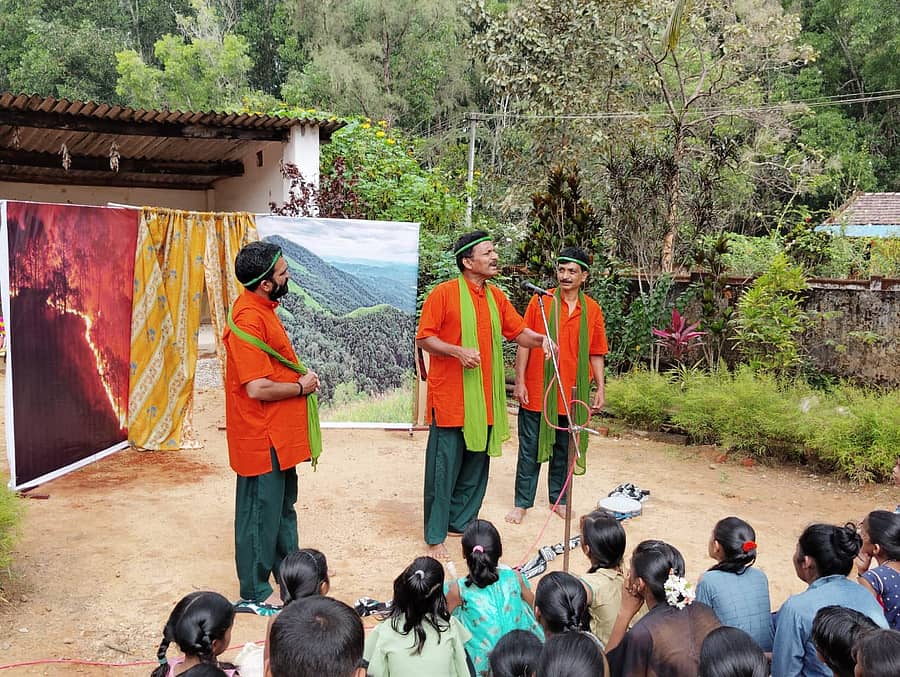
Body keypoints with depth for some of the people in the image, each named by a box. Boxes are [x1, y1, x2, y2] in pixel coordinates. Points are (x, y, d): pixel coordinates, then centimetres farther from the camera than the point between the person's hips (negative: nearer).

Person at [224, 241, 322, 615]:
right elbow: (258, 388, -28)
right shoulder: (248, 320, -23)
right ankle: (254, 594, 19)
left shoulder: (262, 308, 8)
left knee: (283, 505, 22)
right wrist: (301, 387, -13)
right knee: (260, 512, 4)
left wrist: (302, 376, 4)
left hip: (278, 434, 10)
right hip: (262, 436, -10)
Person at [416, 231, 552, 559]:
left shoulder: (497, 296, 10)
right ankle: (435, 536, 12)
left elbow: (519, 332, 12)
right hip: (451, 396, -6)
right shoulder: (443, 293, -8)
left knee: (476, 465, 14)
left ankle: (462, 520, 30)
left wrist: (540, 339, -9)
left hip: (484, 399, 6)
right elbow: (423, 339, -7)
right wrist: (457, 351, -22)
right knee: (444, 467, 0)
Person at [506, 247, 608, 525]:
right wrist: (520, 382, -8)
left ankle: (558, 499, 29)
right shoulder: (540, 301, -4)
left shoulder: (592, 309, 3)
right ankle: (522, 502, 17)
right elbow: (524, 344, -3)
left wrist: (600, 388, 3)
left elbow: (596, 353, 8)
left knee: (564, 449, 14)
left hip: (572, 394, 2)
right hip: (537, 391, -2)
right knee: (530, 449, 6)